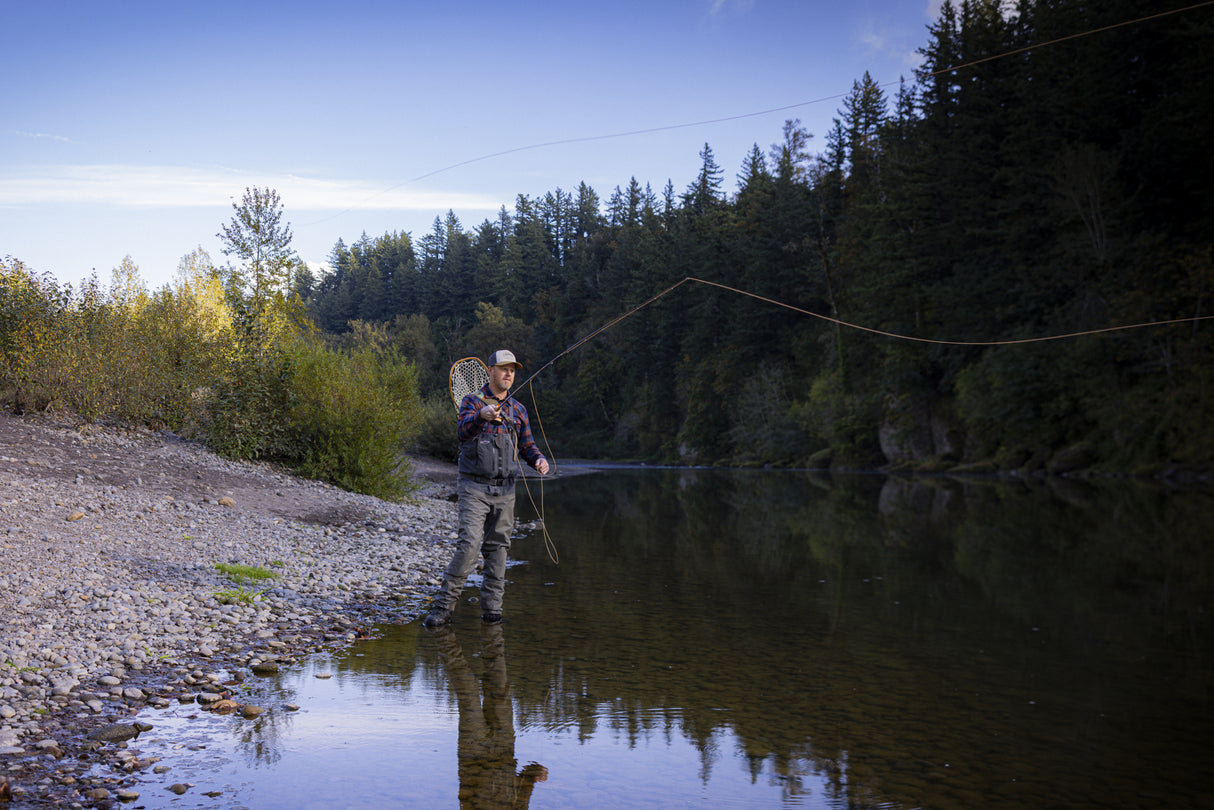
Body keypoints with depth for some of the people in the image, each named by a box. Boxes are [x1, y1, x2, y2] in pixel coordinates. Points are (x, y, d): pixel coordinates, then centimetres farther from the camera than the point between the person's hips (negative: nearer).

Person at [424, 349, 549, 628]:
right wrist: (481, 415, -42)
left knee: (498, 547, 6)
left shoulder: (518, 409, 13)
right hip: (475, 487, -5)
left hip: (505, 490, 5)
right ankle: (443, 606, -9)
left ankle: (492, 608, 14)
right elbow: (463, 430, -21)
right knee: (469, 544, -15)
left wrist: (539, 459, -7)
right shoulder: (472, 402, -1)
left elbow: (526, 445, 16)